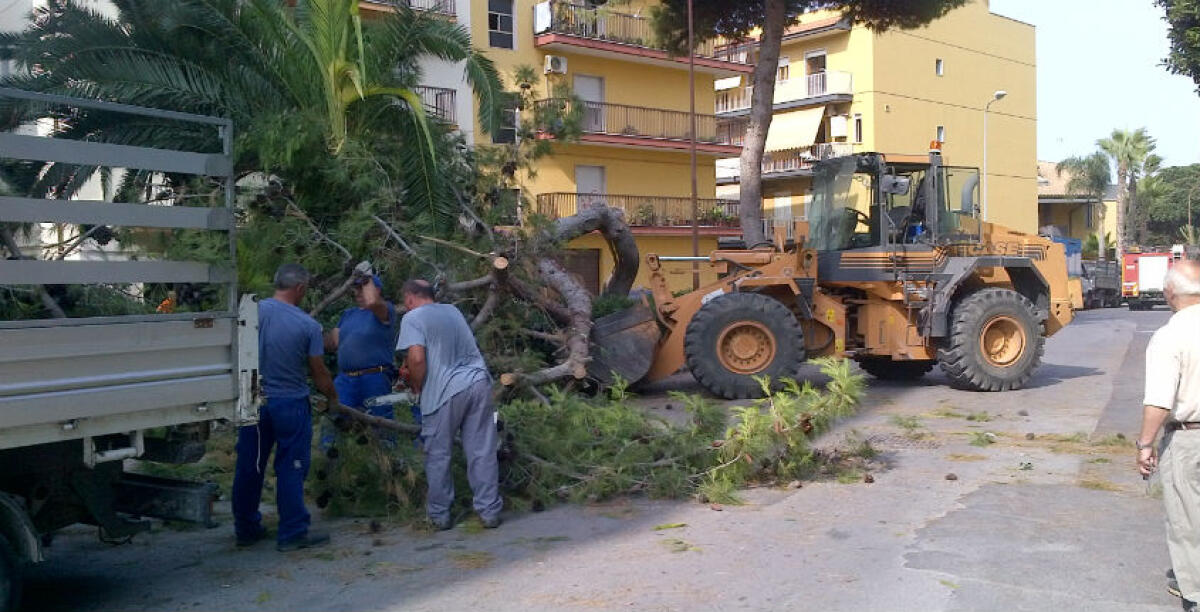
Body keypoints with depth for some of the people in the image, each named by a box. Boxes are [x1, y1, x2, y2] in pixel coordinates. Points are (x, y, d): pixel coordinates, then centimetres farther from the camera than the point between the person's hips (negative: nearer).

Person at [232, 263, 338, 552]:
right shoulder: (308, 325, -11)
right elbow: (319, 373, -4)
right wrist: (333, 398, 13)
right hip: (290, 404, -4)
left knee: (249, 466, 14)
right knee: (290, 469, 5)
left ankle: (246, 529, 27)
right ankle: (292, 533, 10)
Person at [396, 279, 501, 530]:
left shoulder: (412, 318, 0)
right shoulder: (452, 310, 20)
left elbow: (417, 358, -14)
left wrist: (417, 387, 4)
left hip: (445, 392, -5)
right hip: (479, 382, 5)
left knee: (438, 456, 10)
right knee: (483, 453, 9)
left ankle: (440, 516, 17)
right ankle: (490, 512, 12)